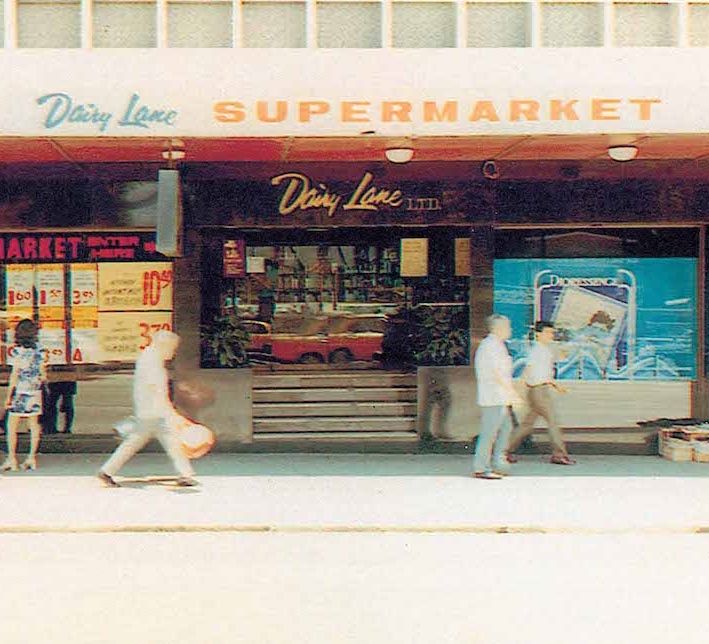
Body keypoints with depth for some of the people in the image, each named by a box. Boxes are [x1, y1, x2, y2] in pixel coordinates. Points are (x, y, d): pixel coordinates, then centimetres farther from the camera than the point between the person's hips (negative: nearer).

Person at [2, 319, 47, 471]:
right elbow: (43, 376, 3)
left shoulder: (17, 351, -10)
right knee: (34, 426, 10)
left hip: (19, 392, -4)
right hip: (35, 393, 4)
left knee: (12, 427, 3)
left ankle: (12, 459, 2)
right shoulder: (39, 351, 2)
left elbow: (15, 375, -11)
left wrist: (8, 396, -6)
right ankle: (32, 458, 12)